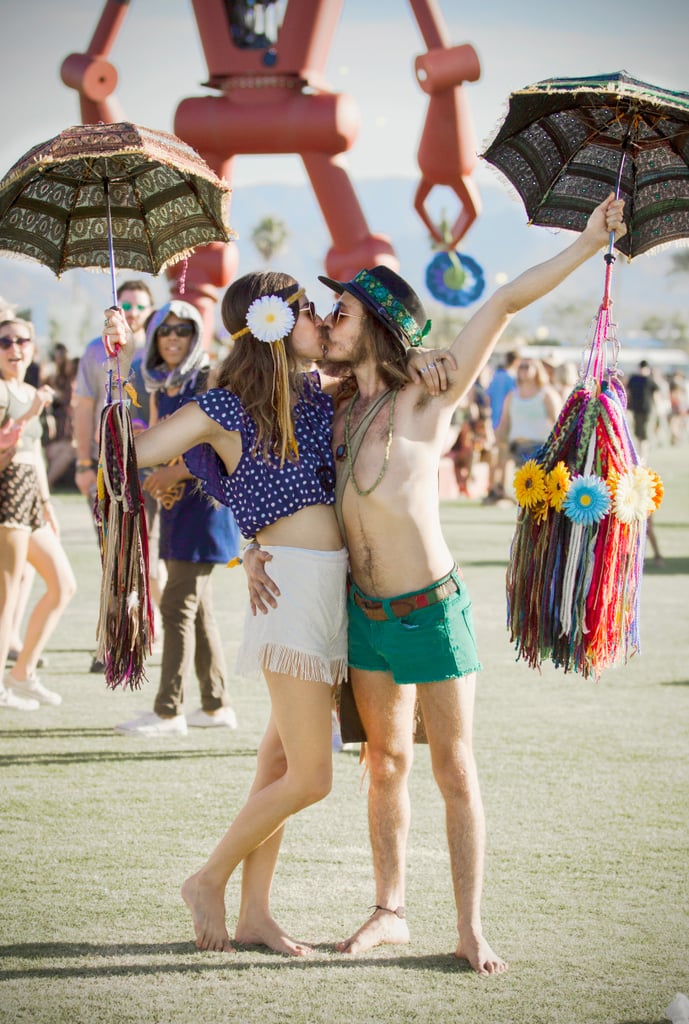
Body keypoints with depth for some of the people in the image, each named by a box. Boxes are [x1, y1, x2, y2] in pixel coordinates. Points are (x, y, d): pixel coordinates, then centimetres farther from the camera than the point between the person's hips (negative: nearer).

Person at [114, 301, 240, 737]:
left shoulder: (208, 381, -11)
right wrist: (156, 476, 1)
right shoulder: (161, 387, 13)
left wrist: (177, 472, -17)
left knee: (178, 604, -8)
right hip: (176, 502, 8)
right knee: (198, 606, 12)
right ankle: (216, 705, 18)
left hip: (207, 497, -8)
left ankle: (169, 711, -5)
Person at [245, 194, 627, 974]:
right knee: (385, 763, 13)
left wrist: (586, 245, -21)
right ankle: (389, 912, 24)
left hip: (432, 611, -5)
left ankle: (470, 931, 7)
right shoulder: (338, 416, 4)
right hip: (366, 614, 6)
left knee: (454, 771, 1)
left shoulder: (427, 397, -12)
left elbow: (504, 304, -16)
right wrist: (255, 554, 0)